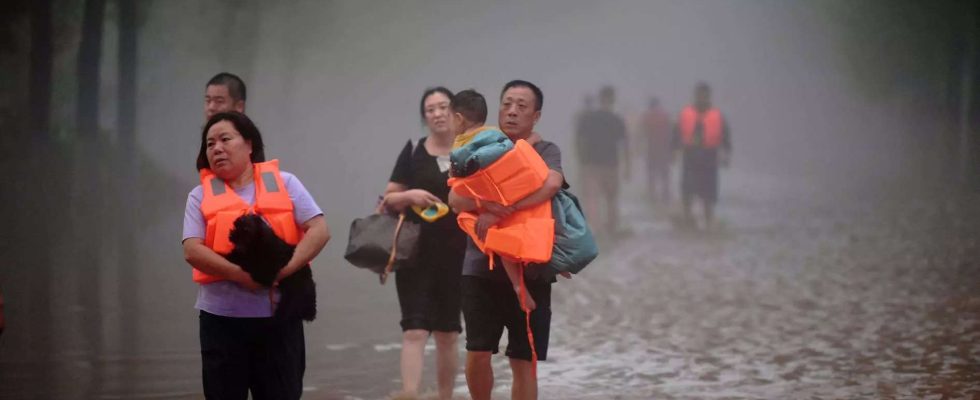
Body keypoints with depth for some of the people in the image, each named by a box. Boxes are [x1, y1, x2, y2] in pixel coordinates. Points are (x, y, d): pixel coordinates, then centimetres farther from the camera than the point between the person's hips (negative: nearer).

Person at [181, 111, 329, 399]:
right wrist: (243, 275, -20)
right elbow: (193, 251, -8)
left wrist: (283, 270, -17)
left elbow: (319, 231, -4)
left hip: (278, 315, 0)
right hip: (222, 318, 0)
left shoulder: (284, 183, 5)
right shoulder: (201, 195, 5)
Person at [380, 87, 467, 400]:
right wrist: (410, 195, -13)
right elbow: (389, 199, 6)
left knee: (447, 334, 10)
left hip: (457, 254, 1)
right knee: (415, 330, -11)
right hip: (416, 253, -1)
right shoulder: (413, 152, 4)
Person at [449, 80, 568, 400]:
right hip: (482, 268, 2)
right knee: (477, 354, -4)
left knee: (523, 362, 2)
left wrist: (500, 212, -27)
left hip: (530, 273, -2)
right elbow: (455, 198, -3)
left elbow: (551, 184, -22)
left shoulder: (545, 151, 0)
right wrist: (485, 204, -24)